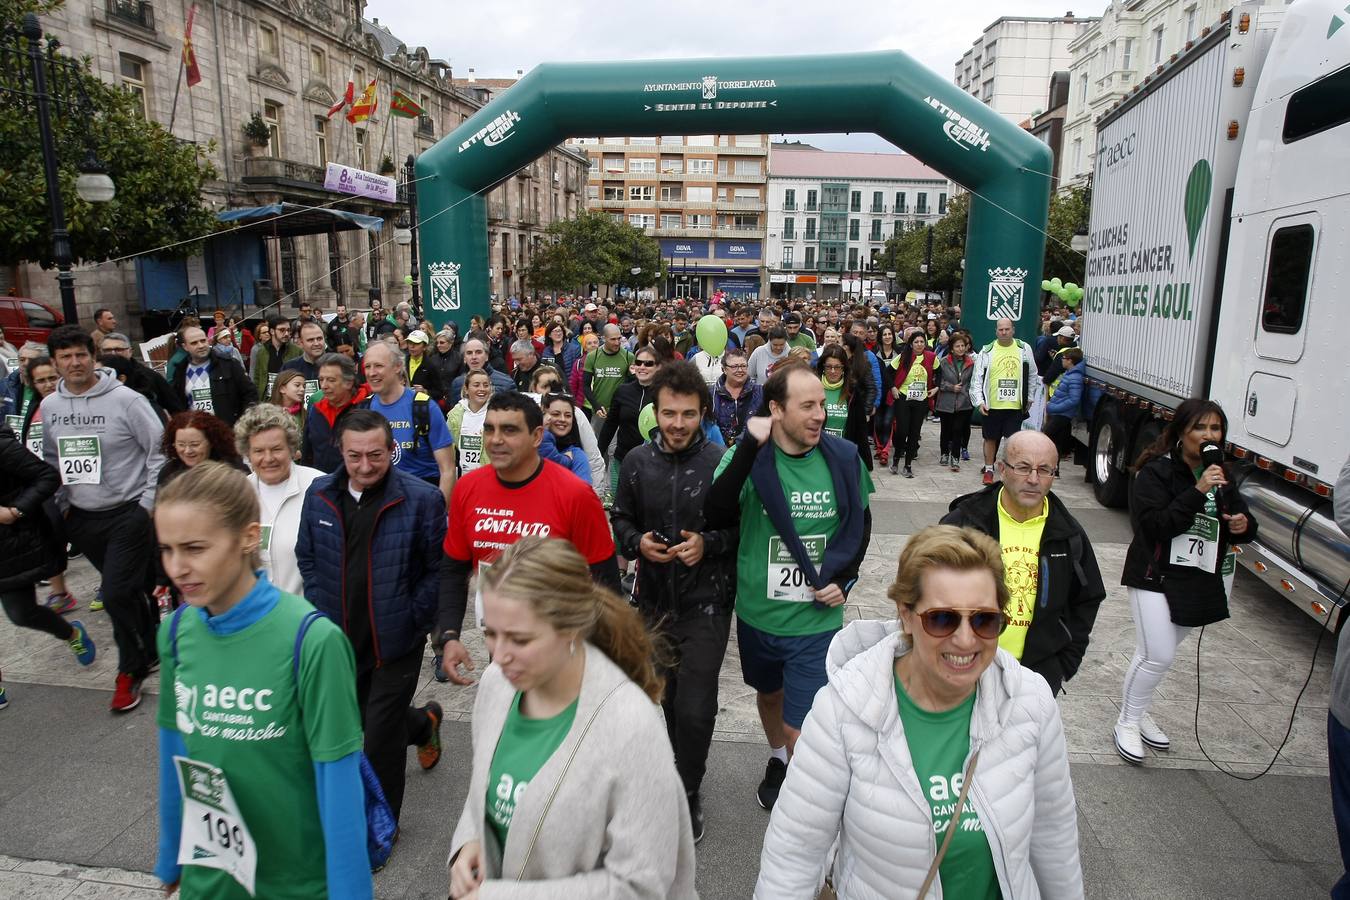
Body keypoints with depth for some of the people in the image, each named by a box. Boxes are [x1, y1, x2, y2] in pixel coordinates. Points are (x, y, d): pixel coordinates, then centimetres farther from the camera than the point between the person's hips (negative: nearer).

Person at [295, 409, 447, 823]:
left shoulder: (422, 498, -17)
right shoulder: (319, 493, -3)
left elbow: (438, 568, -11)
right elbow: (307, 557, 10)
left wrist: (411, 618, -13)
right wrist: (322, 610, 3)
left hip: (395, 641, -5)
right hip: (340, 637, 5)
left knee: (381, 738, 3)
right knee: (358, 719, 22)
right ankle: (424, 723, 54)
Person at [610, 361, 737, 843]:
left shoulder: (721, 463, -14)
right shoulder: (638, 461, -2)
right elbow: (621, 518, 10)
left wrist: (709, 543, -21)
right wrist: (637, 542, -10)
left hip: (705, 604, -4)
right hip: (654, 600, 4)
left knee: (694, 709, -4)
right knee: (666, 698, 20)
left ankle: (688, 792, 23)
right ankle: (677, 772, 46)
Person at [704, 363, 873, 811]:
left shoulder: (844, 459, -9)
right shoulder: (750, 457, -14)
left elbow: (860, 523, 8)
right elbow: (714, 517, -31)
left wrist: (845, 579, -4)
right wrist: (749, 447, -37)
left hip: (816, 619, -1)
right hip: (758, 612, 1)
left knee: (800, 727, -2)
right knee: (770, 692, 26)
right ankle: (778, 760, 56)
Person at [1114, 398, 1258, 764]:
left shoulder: (1222, 475, 6)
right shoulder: (1157, 472, -14)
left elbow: (1243, 523, 15)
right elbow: (1153, 525, -24)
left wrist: (1243, 524, -9)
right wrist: (1197, 492, -29)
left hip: (1201, 580, 6)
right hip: (1156, 576, -6)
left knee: (1163, 653, 16)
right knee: (1157, 656, -8)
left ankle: (1140, 714, 34)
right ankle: (1127, 723, 11)